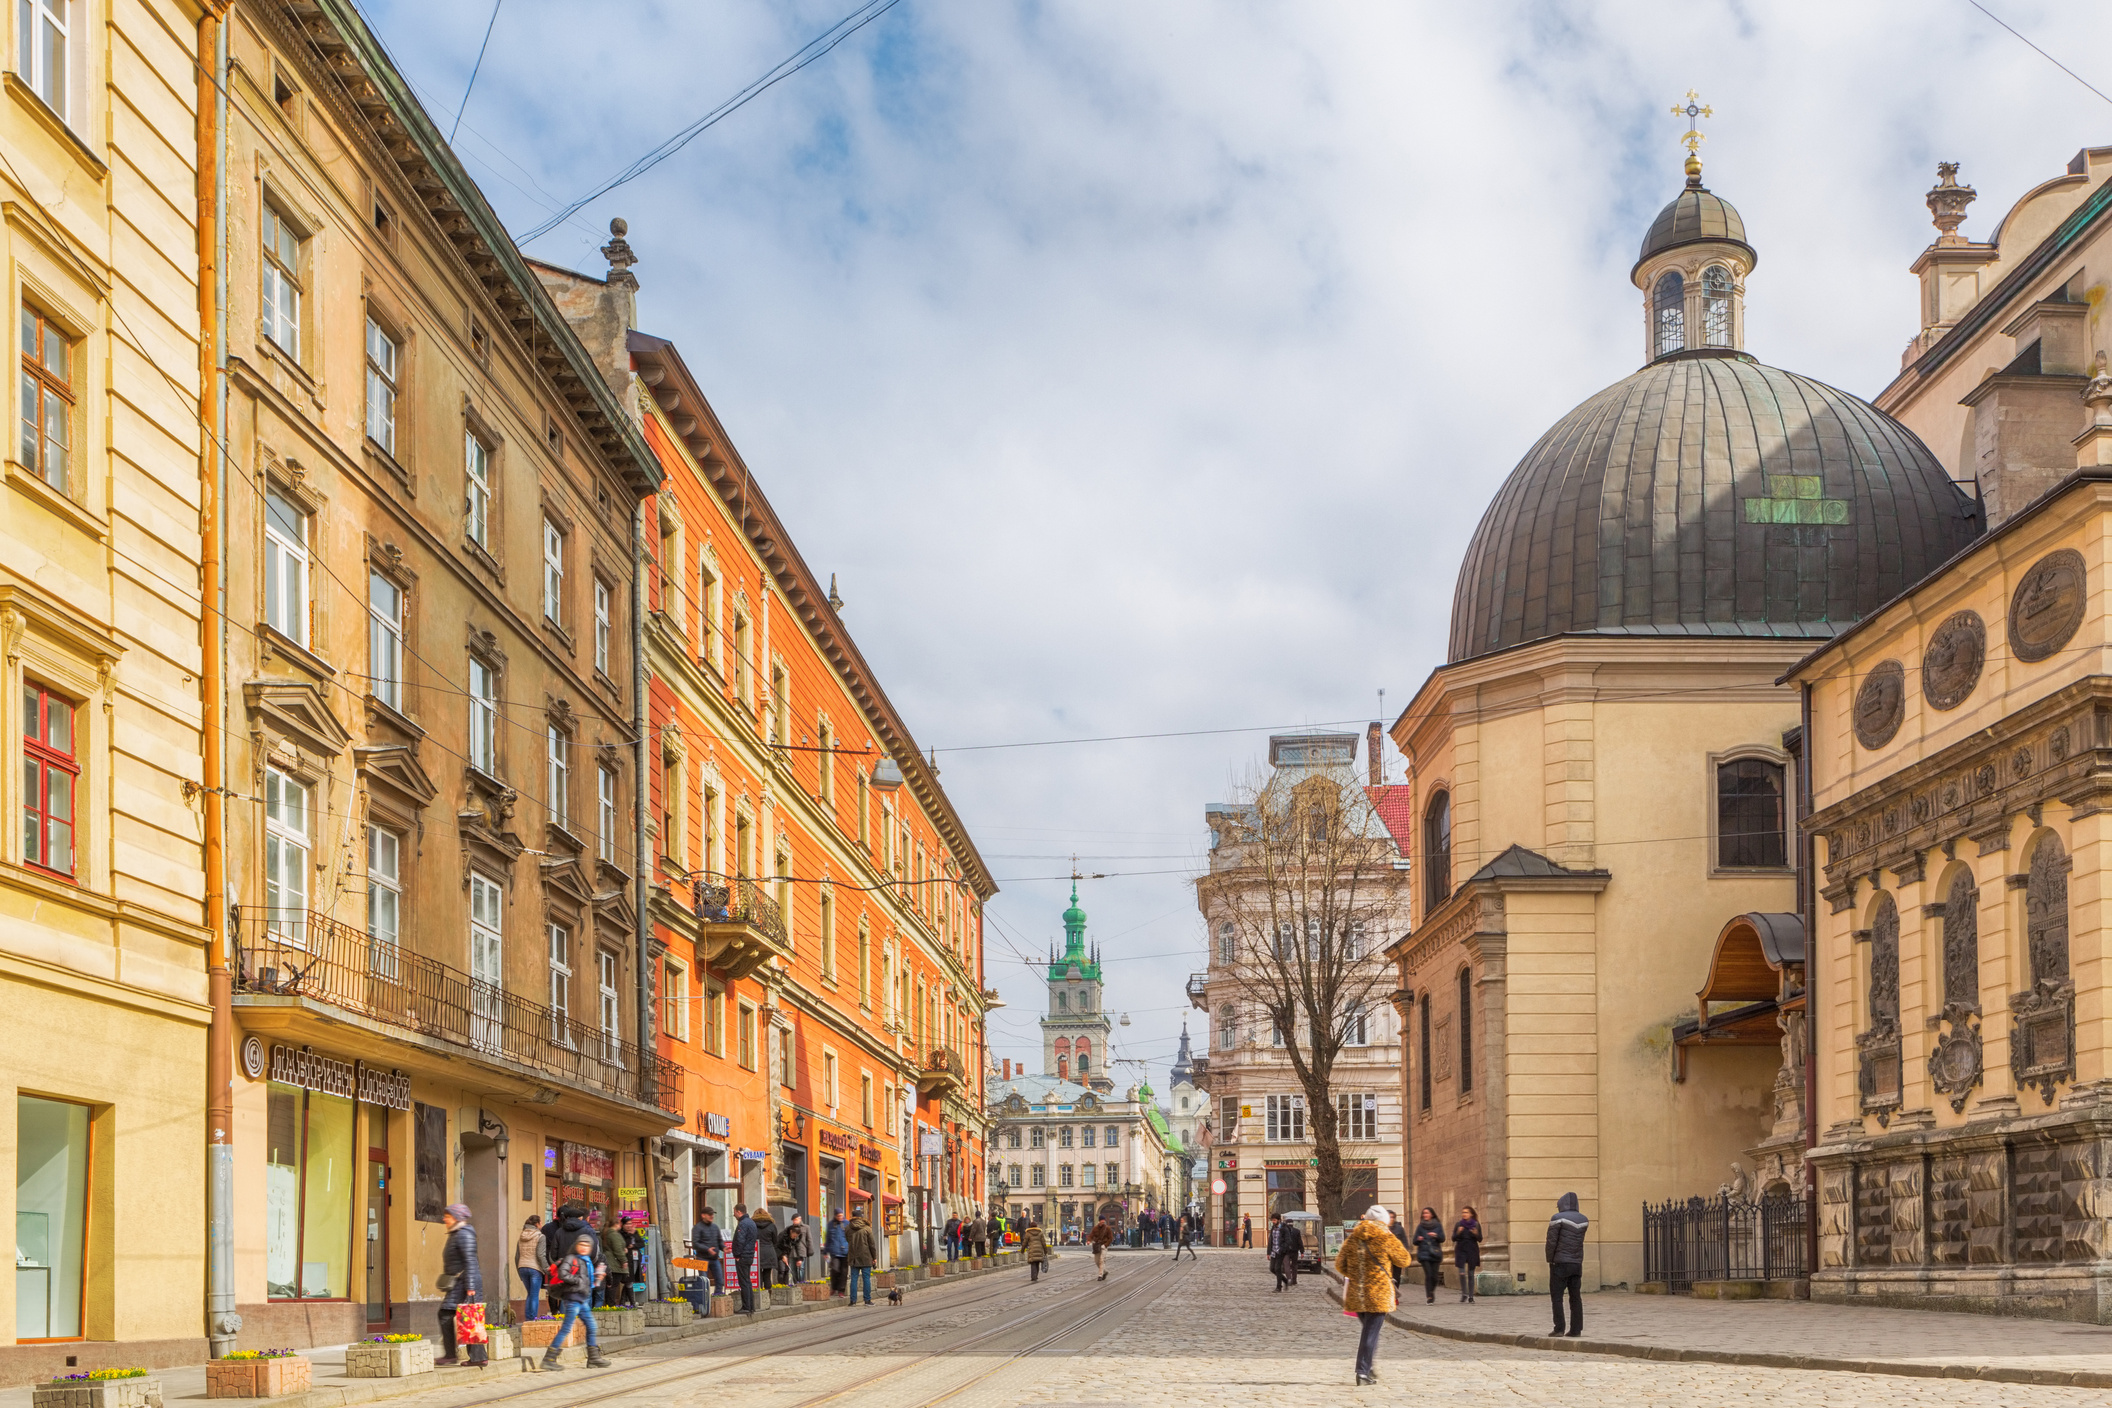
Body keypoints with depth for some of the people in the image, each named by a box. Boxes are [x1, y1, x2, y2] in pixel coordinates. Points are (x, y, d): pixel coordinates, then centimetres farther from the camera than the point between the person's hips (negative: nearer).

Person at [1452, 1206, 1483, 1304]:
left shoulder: (1476, 1225, 1)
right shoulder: (1458, 1225, 2)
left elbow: (1480, 1239, 4)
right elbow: (1453, 1239, 3)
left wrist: (1476, 1234, -17)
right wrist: (1458, 1233, -16)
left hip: (1472, 1251, 0)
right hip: (1461, 1250, 0)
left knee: (1471, 1274, 2)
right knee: (1462, 1273, -12)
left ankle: (1471, 1296, 9)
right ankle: (1464, 1294, 4)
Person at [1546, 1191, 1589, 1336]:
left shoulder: (1558, 1218, -10)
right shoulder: (1584, 1220, 8)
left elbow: (1551, 1241, -13)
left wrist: (1549, 1260, -1)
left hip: (1560, 1263, -5)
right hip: (1577, 1264, 5)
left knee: (1556, 1297, -1)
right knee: (1575, 1297, 7)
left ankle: (1559, 1328, -6)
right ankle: (1576, 1329, 4)